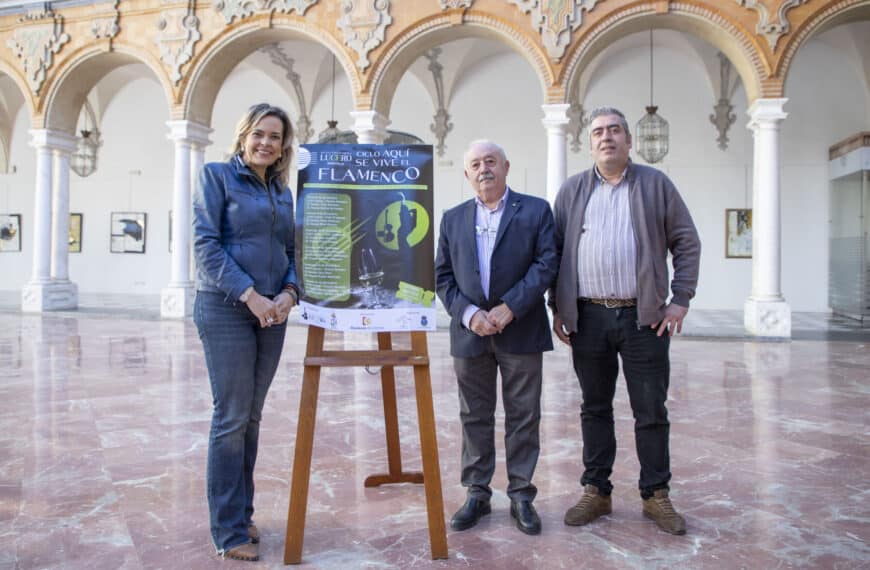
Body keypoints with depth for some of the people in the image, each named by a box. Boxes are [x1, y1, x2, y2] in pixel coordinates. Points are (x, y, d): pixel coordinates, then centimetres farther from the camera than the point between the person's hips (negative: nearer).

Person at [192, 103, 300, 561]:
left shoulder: (282, 191, 15)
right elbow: (206, 243, -10)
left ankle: (242, 513, 25)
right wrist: (249, 295, -17)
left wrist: (289, 292, -6)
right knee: (231, 418, -2)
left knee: (251, 417, 11)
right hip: (226, 309, -5)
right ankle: (229, 531, 9)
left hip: (271, 313, 6)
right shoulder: (217, 175, -1)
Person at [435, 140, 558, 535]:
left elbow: (546, 263, -6)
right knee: (475, 417, 10)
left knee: (523, 417, 6)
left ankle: (521, 495, 19)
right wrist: (469, 313, -9)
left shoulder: (535, 210, 3)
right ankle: (477, 494, 23)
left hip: (521, 332, -2)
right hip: (470, 333, 3)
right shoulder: (453, 219, 11)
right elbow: (442, 276, 6)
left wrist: (510, 307, -15)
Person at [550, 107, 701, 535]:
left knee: (651, 411, 6)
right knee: (594, 409, 10)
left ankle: (656, 495, 20)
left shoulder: (656, 185, 6)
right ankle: (596, 491, 22)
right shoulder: (571, 191, 10)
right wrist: (558, 308, 4)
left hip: (644, 316, -1)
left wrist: (680, 299, -3)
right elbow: (555, 251, 10)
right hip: (588, 318, 2)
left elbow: (687, 243, 5)